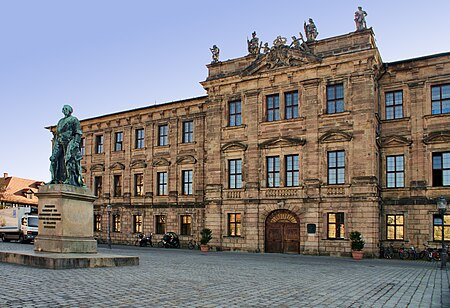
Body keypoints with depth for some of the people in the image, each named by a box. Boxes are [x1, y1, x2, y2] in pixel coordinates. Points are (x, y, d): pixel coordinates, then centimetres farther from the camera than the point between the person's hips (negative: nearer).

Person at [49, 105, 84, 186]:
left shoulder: (74, 120, 7)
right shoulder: (60, 121, 28)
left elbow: (78, 133, -3)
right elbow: (57, 133, 27)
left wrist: (76, 142, -16)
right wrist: (55, 144, 17)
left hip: (70, 141, -7)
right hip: (59, 141, 7)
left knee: (69, 158, -19)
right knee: (54, 158, -5)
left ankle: (71, 179, -22)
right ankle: (55, 179, -4)